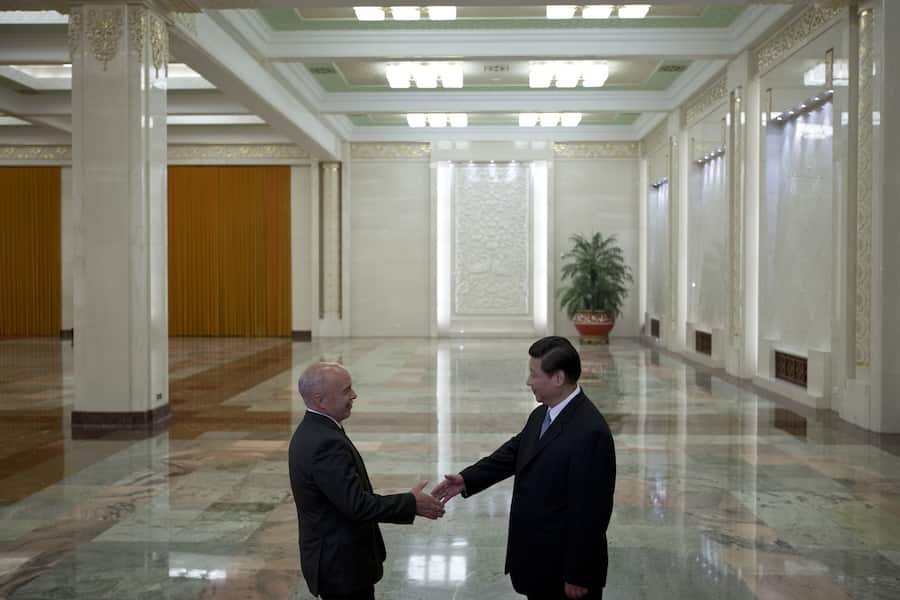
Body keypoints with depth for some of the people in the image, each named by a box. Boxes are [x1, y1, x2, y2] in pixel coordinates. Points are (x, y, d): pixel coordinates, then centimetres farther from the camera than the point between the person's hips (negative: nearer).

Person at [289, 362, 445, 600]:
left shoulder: (312, 432, 5)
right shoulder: (326, 443, -26)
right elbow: (357, 505, -28)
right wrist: (411, 503, -17)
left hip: (333, 557, 10)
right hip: (342, 564, -10)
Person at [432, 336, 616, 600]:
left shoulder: (590, 432, -25)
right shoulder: (541, 415, 3)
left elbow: (590, 511, -23)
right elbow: (513, 452, 14)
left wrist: (578, 576, -19)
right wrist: (466, 479, 2)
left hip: (564, 565, -8)